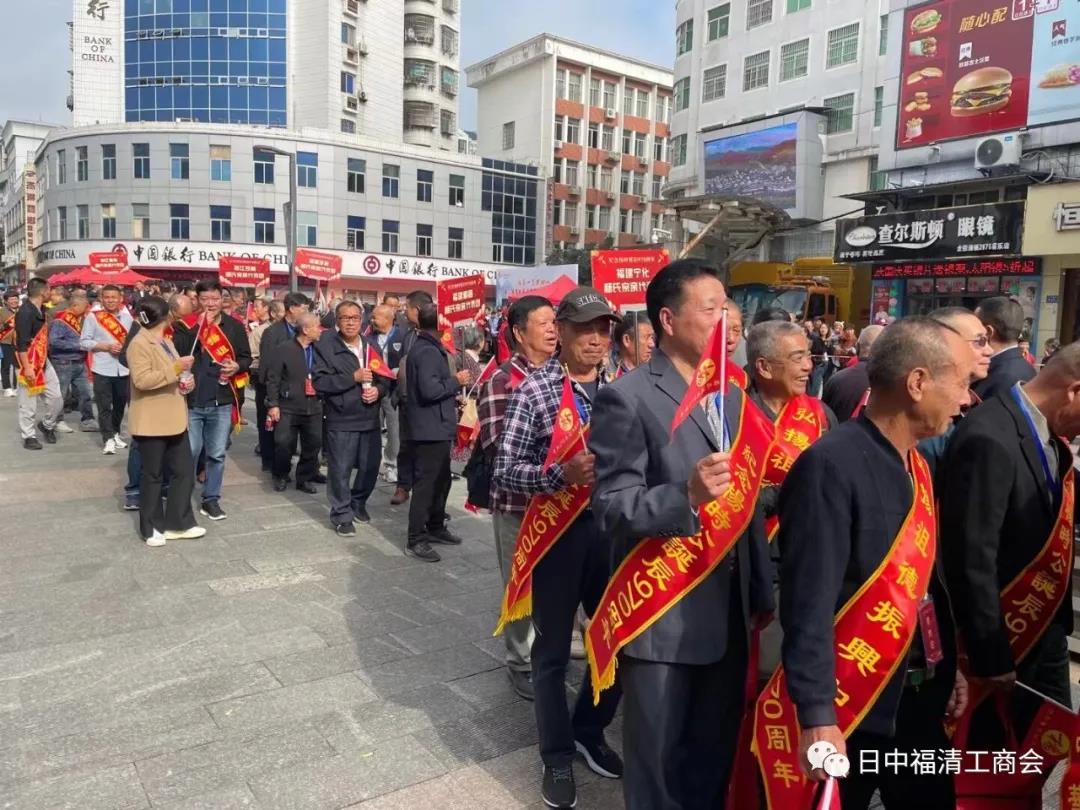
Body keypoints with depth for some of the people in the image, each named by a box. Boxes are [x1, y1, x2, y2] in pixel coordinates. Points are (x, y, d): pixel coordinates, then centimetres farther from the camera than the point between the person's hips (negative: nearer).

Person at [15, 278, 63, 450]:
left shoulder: (40, 310, 8)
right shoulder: (25, 313, -19)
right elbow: (21, 344, -22)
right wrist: (26, 368, -24)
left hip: (44, 361, 8)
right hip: (30, 364, -8)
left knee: (56, 398, 9)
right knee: (28, 403, 3)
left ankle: (46, 425, 30)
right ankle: (29, 436, 14)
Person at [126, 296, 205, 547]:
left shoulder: (166, 342, 16)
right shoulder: (139, 344, -13)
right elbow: (141, 380, -25)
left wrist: (184, 378, 8)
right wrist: (175, 368, -27)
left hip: (174, 418, 9)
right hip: (151, 421, -9)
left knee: (184, 471, 8)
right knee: (152, 475, 4)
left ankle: (177, 523, 18)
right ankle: (151, 528, 17)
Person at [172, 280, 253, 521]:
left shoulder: (234, 326, 4)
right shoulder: (186, 325, -1)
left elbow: (247, 357, 11)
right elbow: (178, 353, -16)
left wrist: (237, 366, -11)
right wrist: (199, 326, -19)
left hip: (221, 402, 2)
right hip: (191, 401, -2)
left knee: (217, 454, 10)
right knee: (189, 453, 5)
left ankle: (211, 499, 22)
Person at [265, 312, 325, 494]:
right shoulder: (283, 349, -6)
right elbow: (273, 379, -6)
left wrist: (324, 398, 6)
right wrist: (273, 404, -11)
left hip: (314, 407, 4)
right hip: (288, 407, -4)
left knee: (313, 445, 6)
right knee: (284, 444, 0)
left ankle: (305, 478, 23)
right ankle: (281, 476, 23)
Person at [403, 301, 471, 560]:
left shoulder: (425, 347, 15)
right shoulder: (428, 351, -18)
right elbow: (430, 389, -28)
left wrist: (452, 391, 12)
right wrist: (456, 381, -16)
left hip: (435, 426, 11)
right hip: (431, 428, -11)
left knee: (441, 479, 19)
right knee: (426, 483, -5)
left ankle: (435, 527, 31)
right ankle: (415, 540, 2)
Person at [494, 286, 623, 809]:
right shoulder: (535, 390, -10)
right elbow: (504, 471, -13)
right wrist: (561, 474, -28)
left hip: (611, 531, 5)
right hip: (558, 532, -4)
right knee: (553, 649, 11)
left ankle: (588, 732, 42)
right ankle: (557, 755, 33)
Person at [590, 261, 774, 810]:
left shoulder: (732, 396, 9)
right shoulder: (628, 399, -14)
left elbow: (747, 504, 12)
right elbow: (611, 509, -18)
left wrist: (761, 593, 12)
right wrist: (687, 496, -34)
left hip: (728, 613, 7)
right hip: (661, 618, -6)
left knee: (715, 755, 23)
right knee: (657, 764, 14)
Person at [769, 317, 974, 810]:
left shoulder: (917, 466, 5)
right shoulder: (830, 466, -22)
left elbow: (927, 580, 13)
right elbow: (809, 606, -24)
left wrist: (950, 667, 14)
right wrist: (817, 716, -25)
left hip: (920, 697, 8)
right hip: (848, 708, -8)